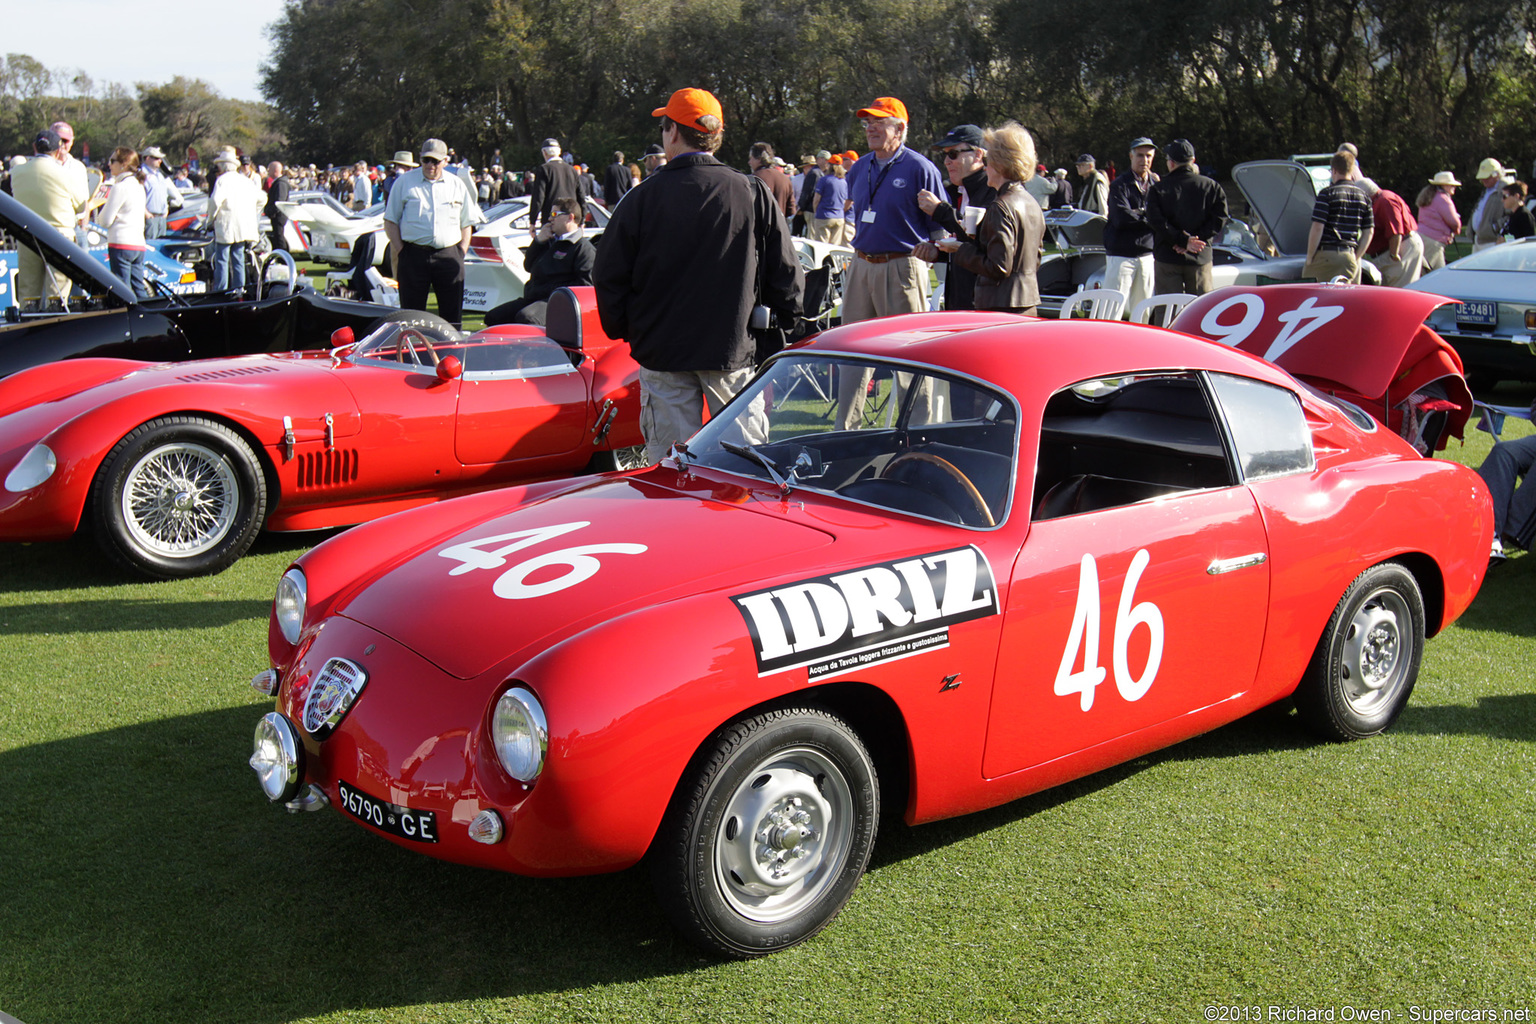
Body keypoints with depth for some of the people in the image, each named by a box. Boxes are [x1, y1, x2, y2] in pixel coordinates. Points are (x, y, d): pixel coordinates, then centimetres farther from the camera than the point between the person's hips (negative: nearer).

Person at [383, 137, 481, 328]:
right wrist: (401, 251, -4)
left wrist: (461, 252, 2)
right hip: (413, 254, -1)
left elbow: (467, 223, 15)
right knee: (412, 313, 0)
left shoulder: (457, 185, 12)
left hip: (448, 255, 2)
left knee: (452, 313, 2)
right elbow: (390, 221, 6)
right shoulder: (404, 182, 7)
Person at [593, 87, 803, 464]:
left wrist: (622, 331, 15)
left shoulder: (642, 198, -5)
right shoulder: (753, 194, -2)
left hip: (662, 352, 0)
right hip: (736, 349, 0)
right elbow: (787, 276, 0)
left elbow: (609, 278, 0)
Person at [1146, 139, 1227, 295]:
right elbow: (1219, 217, -5)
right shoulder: (1211, 187, 4)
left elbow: (1157, 222, -14)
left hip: (1167, 260, -2)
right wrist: (1197, 239, -9)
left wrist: (1184, 241, -14)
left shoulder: (1157, 190, -2)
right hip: (1200, 259, 2)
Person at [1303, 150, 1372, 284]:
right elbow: (1369, 231, 11)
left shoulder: (1327, 194, -7)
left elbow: (1317, 228, -13)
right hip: (1351, 257, 6)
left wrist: (1309, 257, -6)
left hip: (1326, 255, -6)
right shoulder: (1363, 196, 11)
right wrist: (1356, 257, 14)